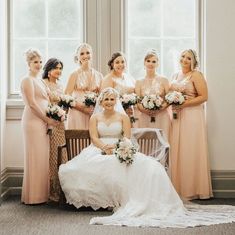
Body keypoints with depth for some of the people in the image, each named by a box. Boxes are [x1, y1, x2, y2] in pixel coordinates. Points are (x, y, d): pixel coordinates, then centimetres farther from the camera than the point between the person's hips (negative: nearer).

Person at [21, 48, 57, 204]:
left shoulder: (39, 80, 19)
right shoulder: (28, 80, -7)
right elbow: (32, 104, -15)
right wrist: (48, 119, -11)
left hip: (43, 122, 9)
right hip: (33, 121, -9)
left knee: (42, 156, 9)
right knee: (35, 157, -4)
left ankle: (41, 193, 17)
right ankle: (34, 196, 4)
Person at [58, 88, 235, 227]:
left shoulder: (123, 116, 13)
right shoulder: (95, 117, 14)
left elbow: (127, 137, 2)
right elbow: (94, 137, 0)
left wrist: (116, 147, -19)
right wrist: (105, 147, -20)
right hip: (99, 151, 1)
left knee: (146, 166, -31)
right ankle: (97, 198, -18)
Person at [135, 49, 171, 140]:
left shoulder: (164, 80, 7)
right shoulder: (139, 82, 10)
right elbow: (137, 101, 4)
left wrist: (161, 107, -15)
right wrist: (144, 109, -15)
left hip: (161, 117, -1)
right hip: (144, 117, 1)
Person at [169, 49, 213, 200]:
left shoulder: (196, 75, -4)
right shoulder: (176, 76, 17)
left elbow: (204, 97, -12)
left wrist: (183, 104, -16)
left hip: (192, 117, -6)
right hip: (177, 117, 6)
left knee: (190, 152, -3)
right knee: (177, 152, 5)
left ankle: (192, 189, 6)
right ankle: (179, 188, 12)